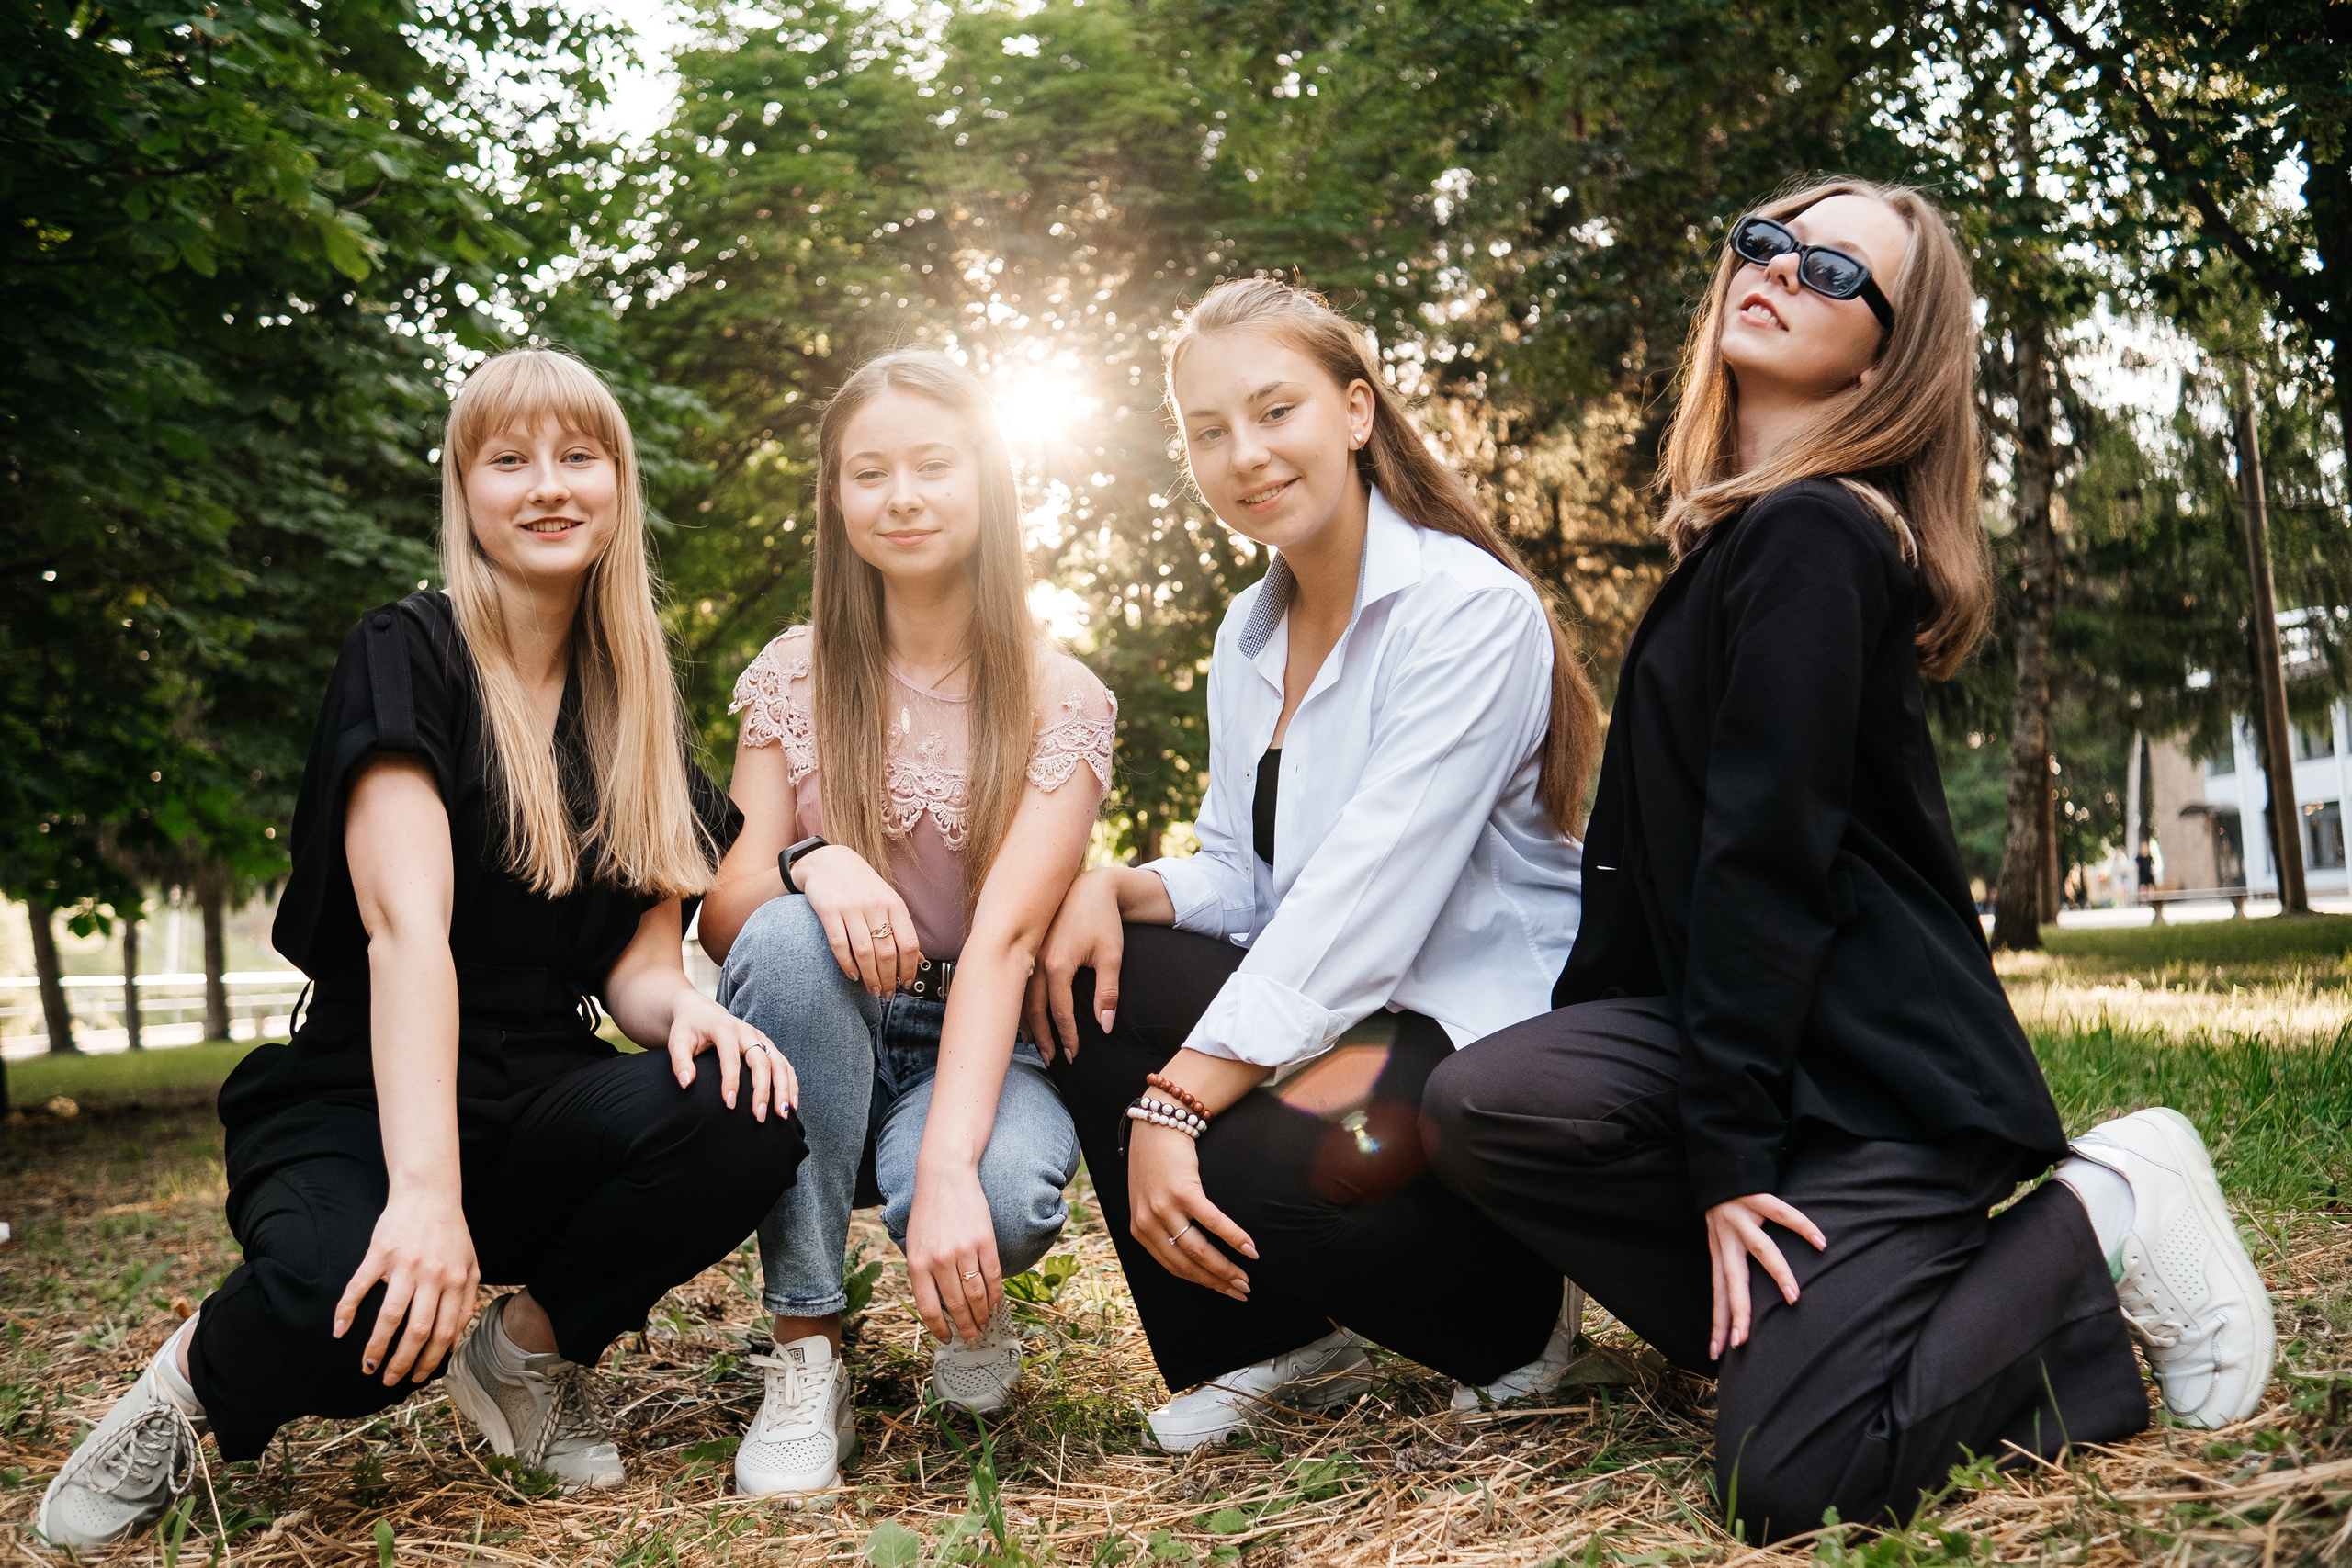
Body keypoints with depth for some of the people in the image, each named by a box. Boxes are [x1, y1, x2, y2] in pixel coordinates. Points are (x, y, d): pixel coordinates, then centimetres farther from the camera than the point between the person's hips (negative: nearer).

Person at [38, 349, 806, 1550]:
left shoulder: (638, 715, 10)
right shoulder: (406, 659, -7)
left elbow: (634, 961, 7)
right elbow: (406, 927, -21)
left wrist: (680, 1007, -19)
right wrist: (425, 1189, -34)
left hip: (539, 1114, 5)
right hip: (362, 1111, -5)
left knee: (743, 1118, -27)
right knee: (361, 1311, -38)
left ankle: (530, 1347, 0)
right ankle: (202, 1378, 0)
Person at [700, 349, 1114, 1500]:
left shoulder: (1061, 703, -7)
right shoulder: (794, 678, 0)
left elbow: (1005, 938, -20)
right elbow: (722, 916, -5)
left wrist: (947, 1167, -35)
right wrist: (807, 864, -31)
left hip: (979, 1048, -2)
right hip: (817, 1053, 2)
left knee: (1004, 1194, -36)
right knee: (789, 935, -32)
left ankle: (966, 1297, 5)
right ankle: (805, 1352, -20)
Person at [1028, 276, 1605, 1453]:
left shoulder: (1473, 611, -17)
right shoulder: (1249, 633, 9)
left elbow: (1361, 899, -25)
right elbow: (1242, 881, 10)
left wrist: (1178, 1099, -29)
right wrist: (1120, 886, -13)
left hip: (1494, 1028, -8)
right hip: (1332, 1012, 8)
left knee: (1245, 1172, -31)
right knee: (1088, 972, -12)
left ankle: (1515, 1309, 2)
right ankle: (1274, 1342, 1)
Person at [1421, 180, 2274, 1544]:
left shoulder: (1811, 535, -13)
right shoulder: (1742, 532, 17)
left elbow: (1768, 853, -18)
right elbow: (1667, 851, 17)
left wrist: (1727, 1148, -18)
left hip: (1883, 1070, -8)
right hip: (1790, 1030, 8)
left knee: (1795, 1481, -18)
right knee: (1481, 1104, -14)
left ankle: (2089, 1223, 2)